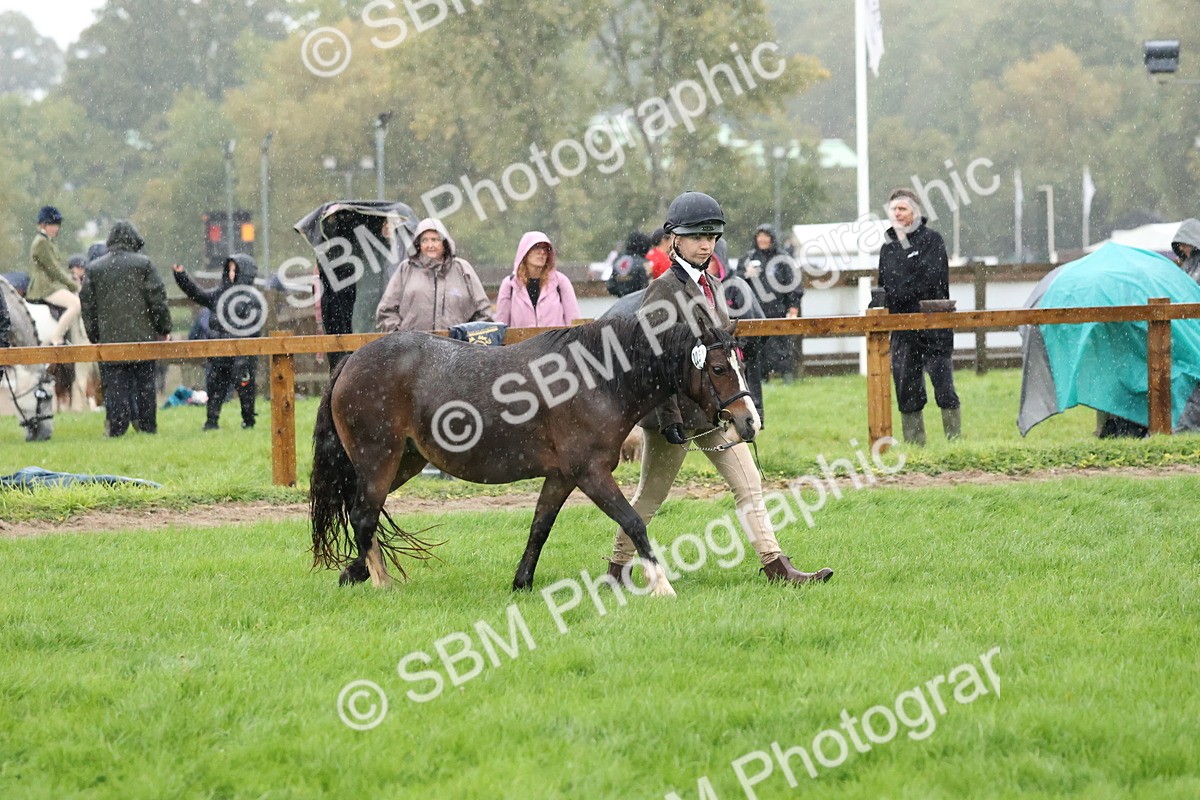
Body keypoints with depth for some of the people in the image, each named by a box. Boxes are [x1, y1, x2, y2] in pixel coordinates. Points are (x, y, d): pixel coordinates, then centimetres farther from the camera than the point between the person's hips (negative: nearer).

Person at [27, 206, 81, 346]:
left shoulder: (48, 242, 21)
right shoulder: (41, 243, -12)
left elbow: (61, 268, 21)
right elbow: (54, 270, -15)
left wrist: (74, 284, 8)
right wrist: (74, 287, -11)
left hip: (55, 285, 11)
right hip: (45, 288, -11)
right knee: (75, 304, -28)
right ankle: (55, 341, -28)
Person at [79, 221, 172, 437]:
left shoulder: (93, 269, 5)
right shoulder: (142, 264, -2)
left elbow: (87, 306, 7)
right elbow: (158, 299, -3)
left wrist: (95, 338, 14)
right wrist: (164, 329, 7)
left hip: (109, 340, 1)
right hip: (143, 337, -1)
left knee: (115, 386, 1)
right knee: (145, 383, 8)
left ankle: (116, 427, -4)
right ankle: (147, 425, 8)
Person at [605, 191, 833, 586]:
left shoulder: (712, 287, 12)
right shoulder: (664, 291, -13)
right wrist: (669, 417, -21)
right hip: (677, 408, -8)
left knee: (748, 486, 0)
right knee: (651, 495, 4)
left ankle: (775, 565, -2)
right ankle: (617, 567, 17)